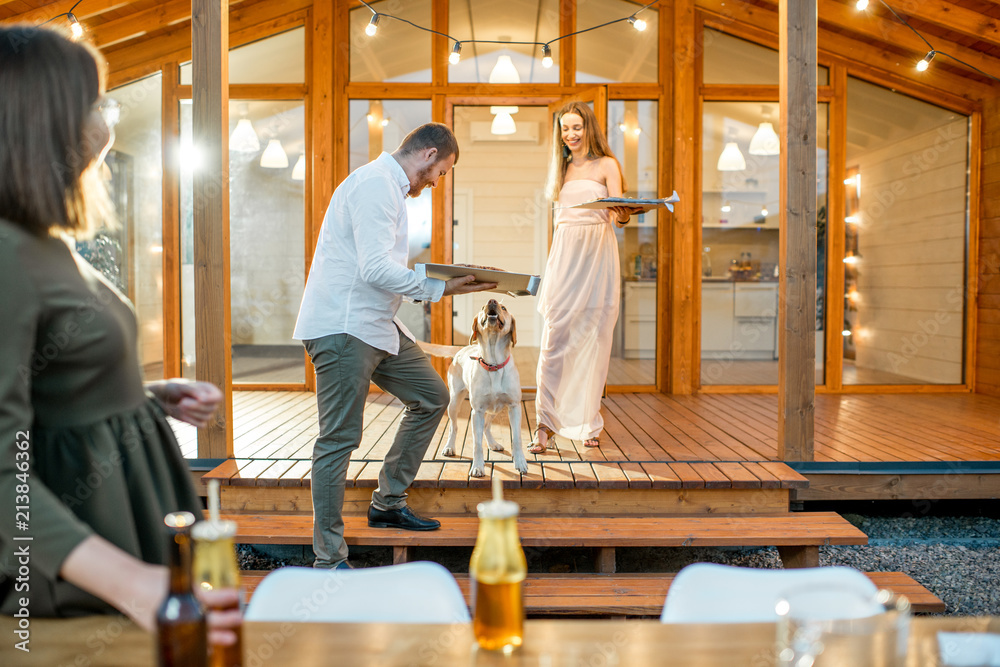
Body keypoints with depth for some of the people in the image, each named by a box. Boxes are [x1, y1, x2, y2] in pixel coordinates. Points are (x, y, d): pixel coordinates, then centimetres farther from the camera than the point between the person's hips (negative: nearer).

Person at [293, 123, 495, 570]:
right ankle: (329, 559, 1)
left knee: (431, 396, 14)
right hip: (342, 328, -11)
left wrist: (444, 281, 13)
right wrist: (439, 289, -17)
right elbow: (376, 269, -23)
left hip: (375, 324, 11)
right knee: (340, 439, -7)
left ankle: (388, 503, 24)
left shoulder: (389, 186, 20)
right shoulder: (375, 184, -14)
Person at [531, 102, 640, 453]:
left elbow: (619, 213, -6)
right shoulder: (562, 168, 19)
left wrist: (621, 213, -30)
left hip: (597, 253, -3)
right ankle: (545, 423, -8)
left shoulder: (606, 165, 5)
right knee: (555, 335, -7)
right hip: (564, 253, 3)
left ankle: (587, 422, 11)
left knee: (593, 338, 0)